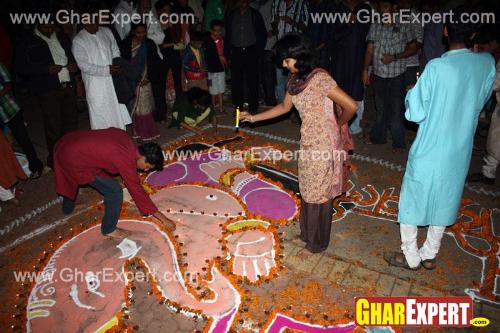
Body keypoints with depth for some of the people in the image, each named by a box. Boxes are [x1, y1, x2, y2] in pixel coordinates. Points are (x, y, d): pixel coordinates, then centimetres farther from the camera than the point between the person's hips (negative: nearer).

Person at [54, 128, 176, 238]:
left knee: (70, 181, 38)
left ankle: (68, 207, 67)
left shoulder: (124, 136, -1)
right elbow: (138, 192, -16)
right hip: (74, 160, -9)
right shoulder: (126, 161, -20)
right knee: (115, 191, -5)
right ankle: (109, 229, 16)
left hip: (67, 142, 9)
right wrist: (163, 218, -11)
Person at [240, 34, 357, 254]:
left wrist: (338, 124, -4)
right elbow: (284, 107, 17)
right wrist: (254, 118, 14)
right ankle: (307, 233, 38)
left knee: (319, 193, 6)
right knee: (307, 190, 19)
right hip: (308, 141, 8)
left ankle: (317, 242, 25)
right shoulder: (295, 80, 3)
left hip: (324, 143, -8)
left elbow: (351, 106, -22)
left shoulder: (320, 78, -22)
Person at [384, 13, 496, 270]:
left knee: (412, 201, 12)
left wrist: (412, 91, 1)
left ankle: (411, 257, 25)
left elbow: (414, 113, -16)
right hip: (460, 152, 5)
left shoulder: (436, 67, -19)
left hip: (429, 151, -5)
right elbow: (480, 103, 10)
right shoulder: (487, 64, -4)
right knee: (444, 202, 19)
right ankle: (429, 255, 34)